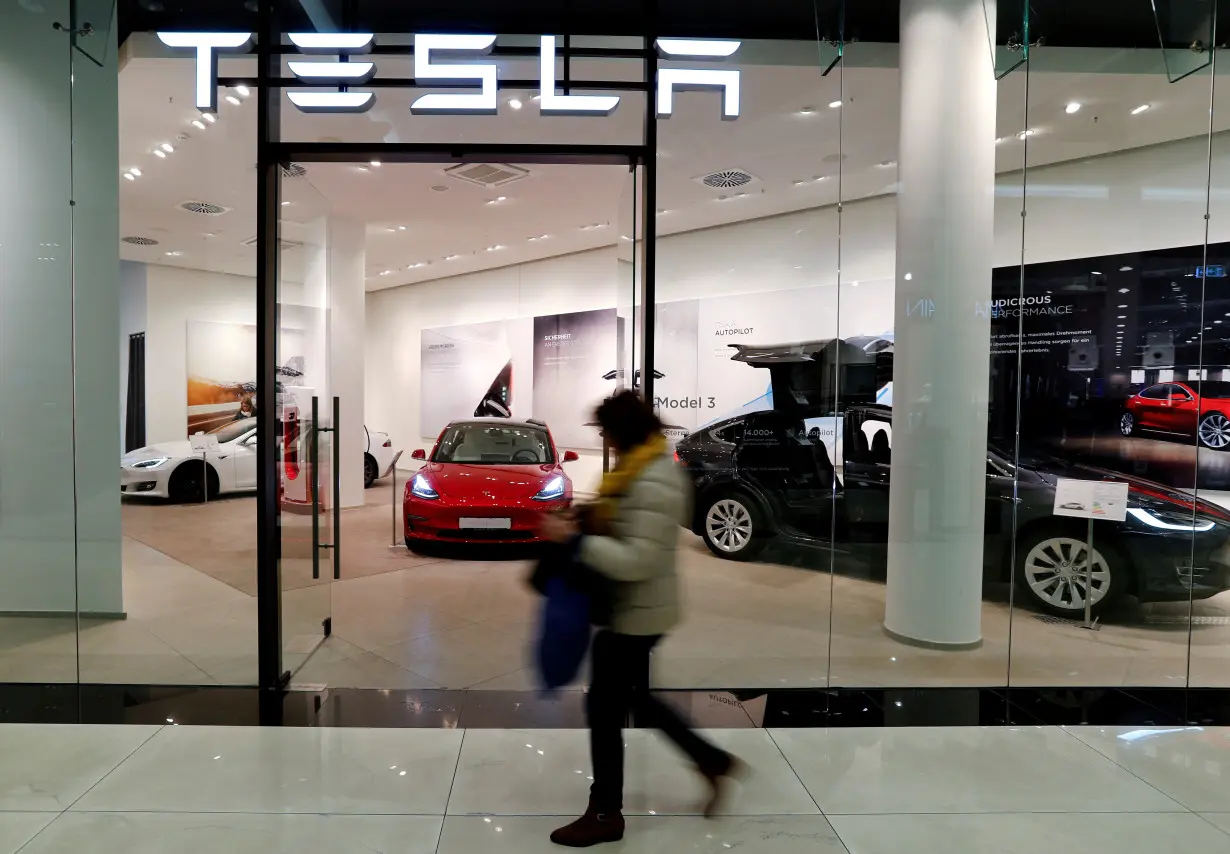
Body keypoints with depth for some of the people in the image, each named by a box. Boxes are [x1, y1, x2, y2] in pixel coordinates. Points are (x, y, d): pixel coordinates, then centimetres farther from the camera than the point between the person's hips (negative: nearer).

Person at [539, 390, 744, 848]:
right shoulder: (651, 467, 7)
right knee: (631, 695, 23)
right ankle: (713, 761, 35)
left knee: (604, 707, 5)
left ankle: (605, 814, 24)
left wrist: (575, 538, -28)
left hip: (637, 613, -10)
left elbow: (637, 561, -30)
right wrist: (591, 517, 2)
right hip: (635, 609, 10)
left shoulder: (653, 484, -26)